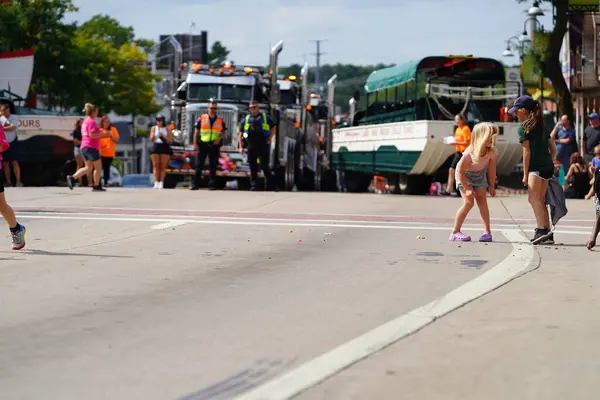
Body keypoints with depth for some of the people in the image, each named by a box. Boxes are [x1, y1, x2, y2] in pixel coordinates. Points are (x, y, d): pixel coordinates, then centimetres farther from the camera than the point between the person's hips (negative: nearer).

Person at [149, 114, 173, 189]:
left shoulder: (167, 129, 6)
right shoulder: (154, 128, 9)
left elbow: (170, 140, 0)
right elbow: (151, 140, 5)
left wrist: (163, 136, -13)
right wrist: (153, 135, -15)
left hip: (165, 147, -1)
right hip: (156, 147, 1)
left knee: (163, 166, -4)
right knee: (156, 166, -4)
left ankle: (161, 183, -4)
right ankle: (156, 183, -7)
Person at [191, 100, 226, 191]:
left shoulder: (220, 121, 8)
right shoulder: (201, 118, 5)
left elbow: (224, 132, 11)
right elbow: (196, 132, 5)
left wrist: (219, 138, -10)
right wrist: (195, 144, -2)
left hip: (214, 146, 1)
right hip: (203, 145, -1)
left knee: (213, 166, 3)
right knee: (199, 165, -1)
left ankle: (212, 185, 8)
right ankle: (196, 184, 1)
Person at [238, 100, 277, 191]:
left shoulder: (265, 117, 7)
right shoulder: (246, 119, 11)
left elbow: (273, 128, 14)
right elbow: (240, 134, 11)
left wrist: (269, 139, 2)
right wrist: (241, 147, 4)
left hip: (263, 145, -2)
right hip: (252, 146, 2)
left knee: (264, 166, -4)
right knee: (253, 166, 3)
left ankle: (270, 185, 2)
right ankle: (253, 185, 9)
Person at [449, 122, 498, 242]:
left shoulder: (492, 152, -21)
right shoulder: (470, 153, -35)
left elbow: (491, 170, -6)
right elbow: (460, 171, -25)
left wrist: (491, 186, 0)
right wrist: (467, 188, -23)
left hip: (480, 175, 4)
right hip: (465, 175, -4)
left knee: (482, 201, -5)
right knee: (469, 202, -13)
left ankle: (487, 231, -2)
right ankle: (455, 232, -7)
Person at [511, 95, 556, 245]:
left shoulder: (524, 127, -3)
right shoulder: (541, 125, 20)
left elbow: (527, 152, -7)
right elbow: (553, 149, 20)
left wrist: (525, 174, -4)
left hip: (536, 167, -9)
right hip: (548, 166, 9)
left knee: (534, 198, -16)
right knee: (541, 201, 13)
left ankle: (542, 230, -30)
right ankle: (548, 234, 14)